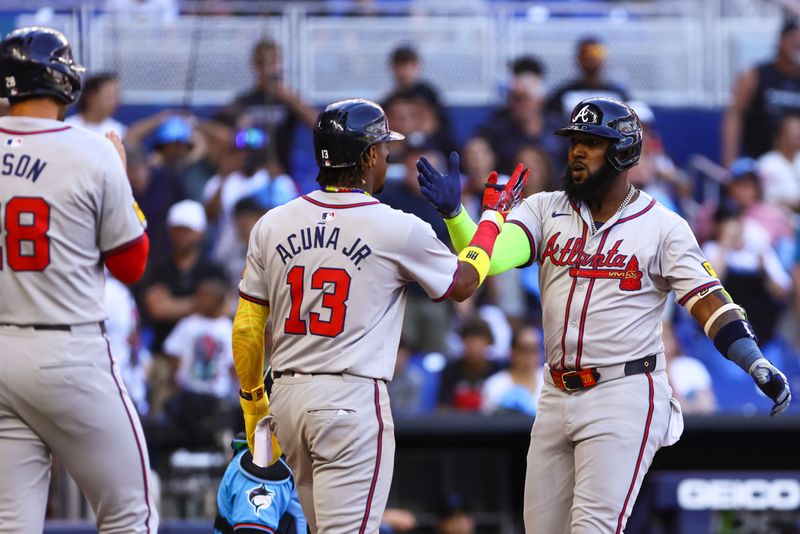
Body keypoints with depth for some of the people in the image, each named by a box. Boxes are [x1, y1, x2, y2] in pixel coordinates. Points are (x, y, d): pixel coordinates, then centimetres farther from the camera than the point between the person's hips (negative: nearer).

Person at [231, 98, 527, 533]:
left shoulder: (272, 225, 5)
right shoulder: (398, 229, -7)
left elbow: (246, 328, 7)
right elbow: (462, 283, 11)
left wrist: (252, 399, 21)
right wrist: (493, 215, 24)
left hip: (287, 398, 6)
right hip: (353, 398, -6)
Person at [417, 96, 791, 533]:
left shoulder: (663, 227, -2)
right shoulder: (545, 210, 7)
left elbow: (709, 303, -8)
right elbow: (489, 258, -9)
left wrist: (756, 365, -23)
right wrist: (454, 212, -28)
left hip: (625, 398, -5)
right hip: (557, 397, 5)